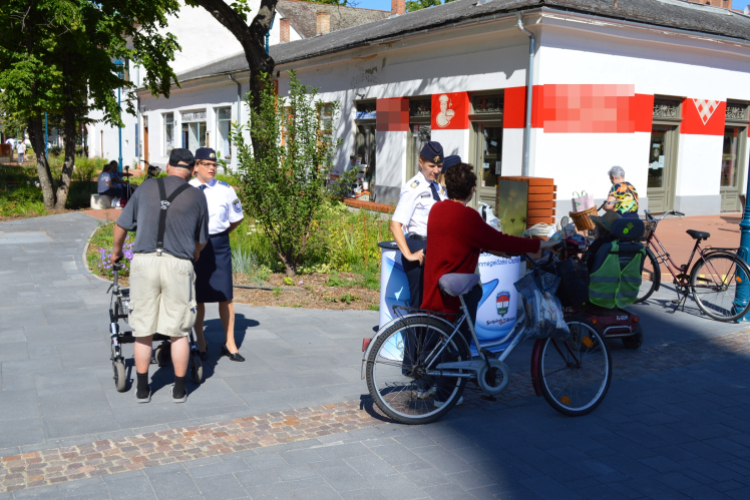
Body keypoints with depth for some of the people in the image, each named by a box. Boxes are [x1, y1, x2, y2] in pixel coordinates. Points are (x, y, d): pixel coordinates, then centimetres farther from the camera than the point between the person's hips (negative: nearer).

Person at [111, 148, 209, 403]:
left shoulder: (146, 187, 9)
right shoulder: (197, 196, 6)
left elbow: (122, 225, 15)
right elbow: (201, 240, 13)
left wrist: (116, 251, 33)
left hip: (144, 261, 2)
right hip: (178, 265, -1)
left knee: (143, 331, 11)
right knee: (179, 332, 9)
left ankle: (143, 389, 20)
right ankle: (179, 389, 17)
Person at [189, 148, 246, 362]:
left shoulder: (226, 190, 3)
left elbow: (236, 218, 13)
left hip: (219, 246, 1)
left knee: (225, 296, 2)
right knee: (197, 297, 5)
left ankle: (229, 343, 13)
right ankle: (201, 343, 18)